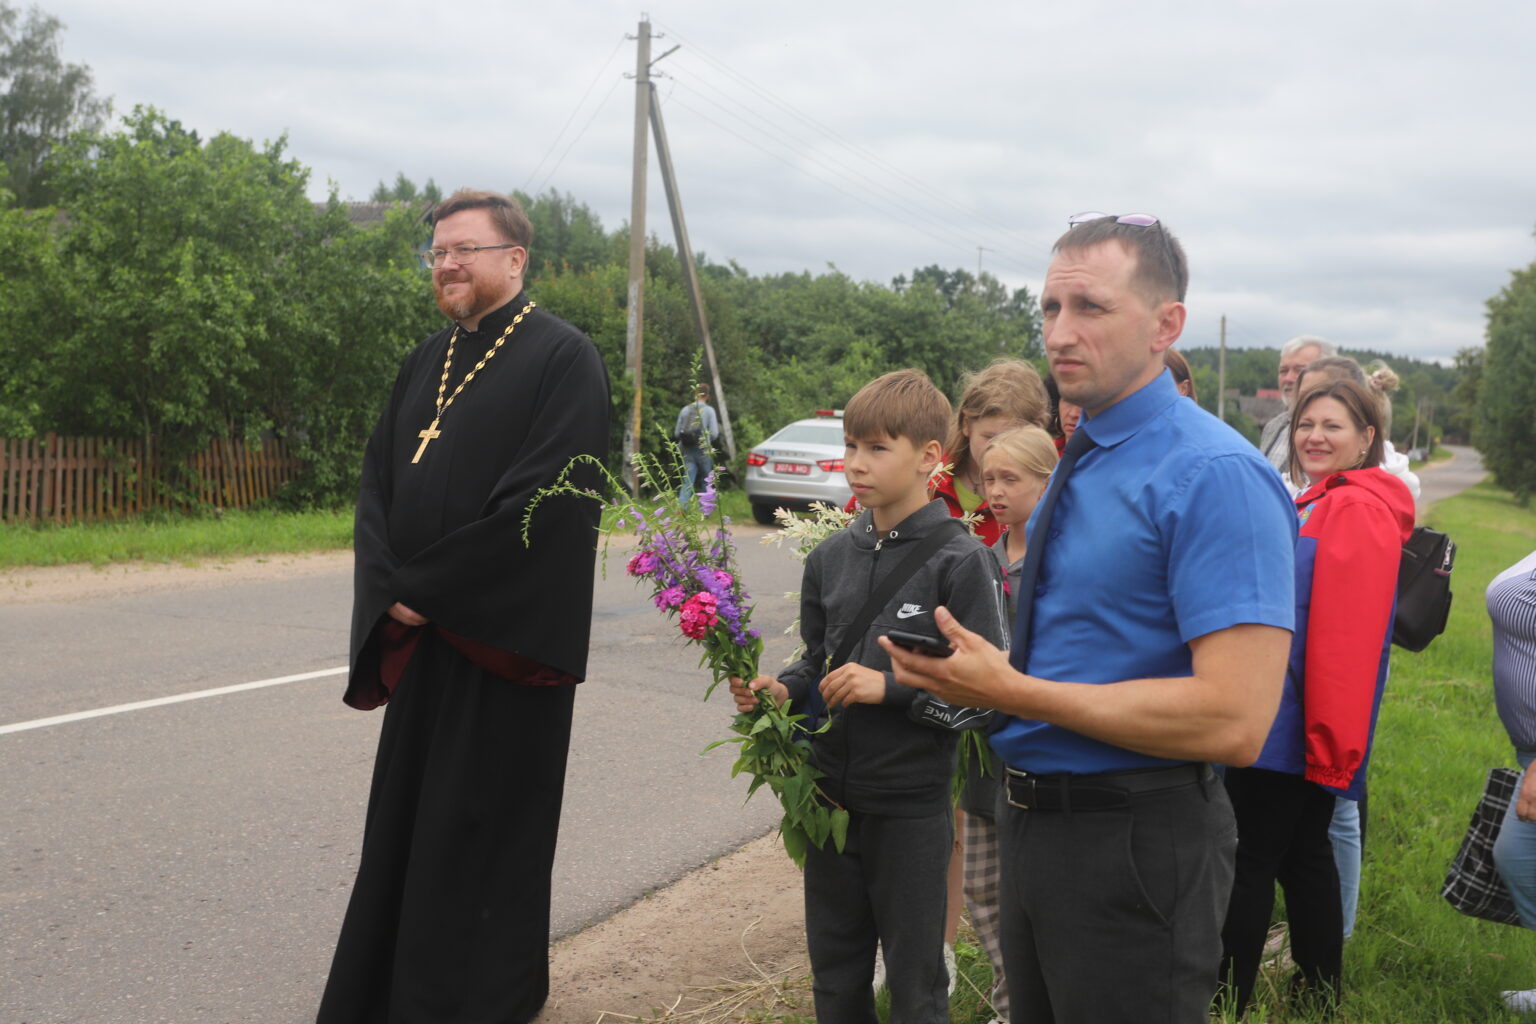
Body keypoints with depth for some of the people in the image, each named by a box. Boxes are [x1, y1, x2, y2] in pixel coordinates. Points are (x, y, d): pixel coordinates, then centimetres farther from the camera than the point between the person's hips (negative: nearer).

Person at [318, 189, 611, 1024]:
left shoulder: (562, 358, -10)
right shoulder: (428, 360, 14)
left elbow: (546, 500, -19)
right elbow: (377, 481, 11)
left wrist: (425, 587, -15)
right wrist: (390, 589, -6)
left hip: (505, 636, -7)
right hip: (418, 637, 7)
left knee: (480, 825, 2)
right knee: (404, 819, 14)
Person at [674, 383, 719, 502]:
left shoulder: (685, 409, 7)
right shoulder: (709, 410, -4)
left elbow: (677, 434, 9)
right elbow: (714, 434, -8)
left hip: (687, 451, 3)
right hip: (703, 451, -3)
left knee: (687, 483, -1)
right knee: (706, 482, 13)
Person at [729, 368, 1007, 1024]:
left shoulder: (960, 560, -11)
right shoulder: (831, 557, 5)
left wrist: (891, 687, -21)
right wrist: (781, 691, -4)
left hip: (911, 805, -5)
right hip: (831, 794, 5)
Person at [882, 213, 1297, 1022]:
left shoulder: (1214, 475, -19)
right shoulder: (1077, 462, 10)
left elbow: (1233, 720, -27)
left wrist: (1015, 691, -24)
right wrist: (965, 665, 4)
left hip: (1137, 842, -9)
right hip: (1033, 823, 9)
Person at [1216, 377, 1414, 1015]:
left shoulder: (1357, 511, -14)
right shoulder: (1316, 505, 18)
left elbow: (1348, 635, -20)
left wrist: (1331, 735, -21)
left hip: (1290, 727, -10)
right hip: (1299, 731, 10)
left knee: (1250, 859, -4)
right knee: (1302, 855, 15)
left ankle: (1225, 1001, 2)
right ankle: (1319, 993, 24)